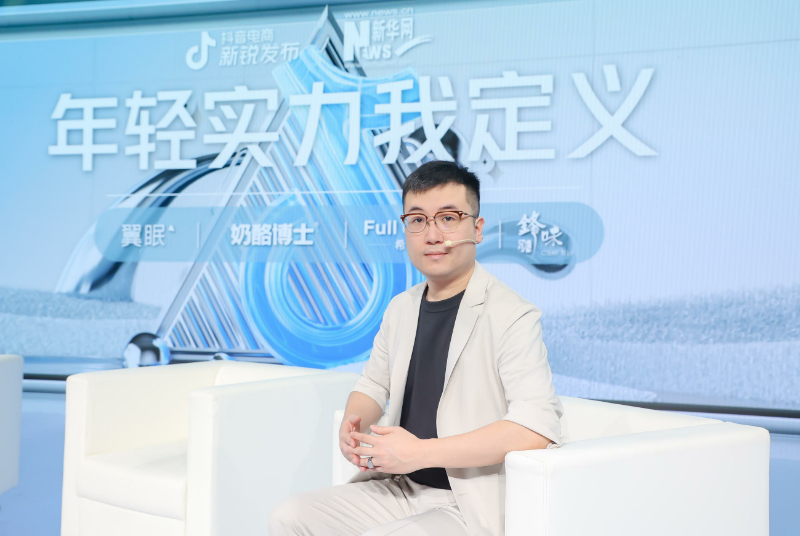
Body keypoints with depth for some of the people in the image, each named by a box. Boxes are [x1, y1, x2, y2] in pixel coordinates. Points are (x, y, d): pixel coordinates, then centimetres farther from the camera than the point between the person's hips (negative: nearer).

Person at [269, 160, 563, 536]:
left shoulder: (512, 316, -16)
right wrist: (352, 425, -1)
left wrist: (420, 453, -25)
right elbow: (373, 383, 25)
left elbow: (539, 426, -27)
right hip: (400, 489, 7)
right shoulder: (401, 308, 10)